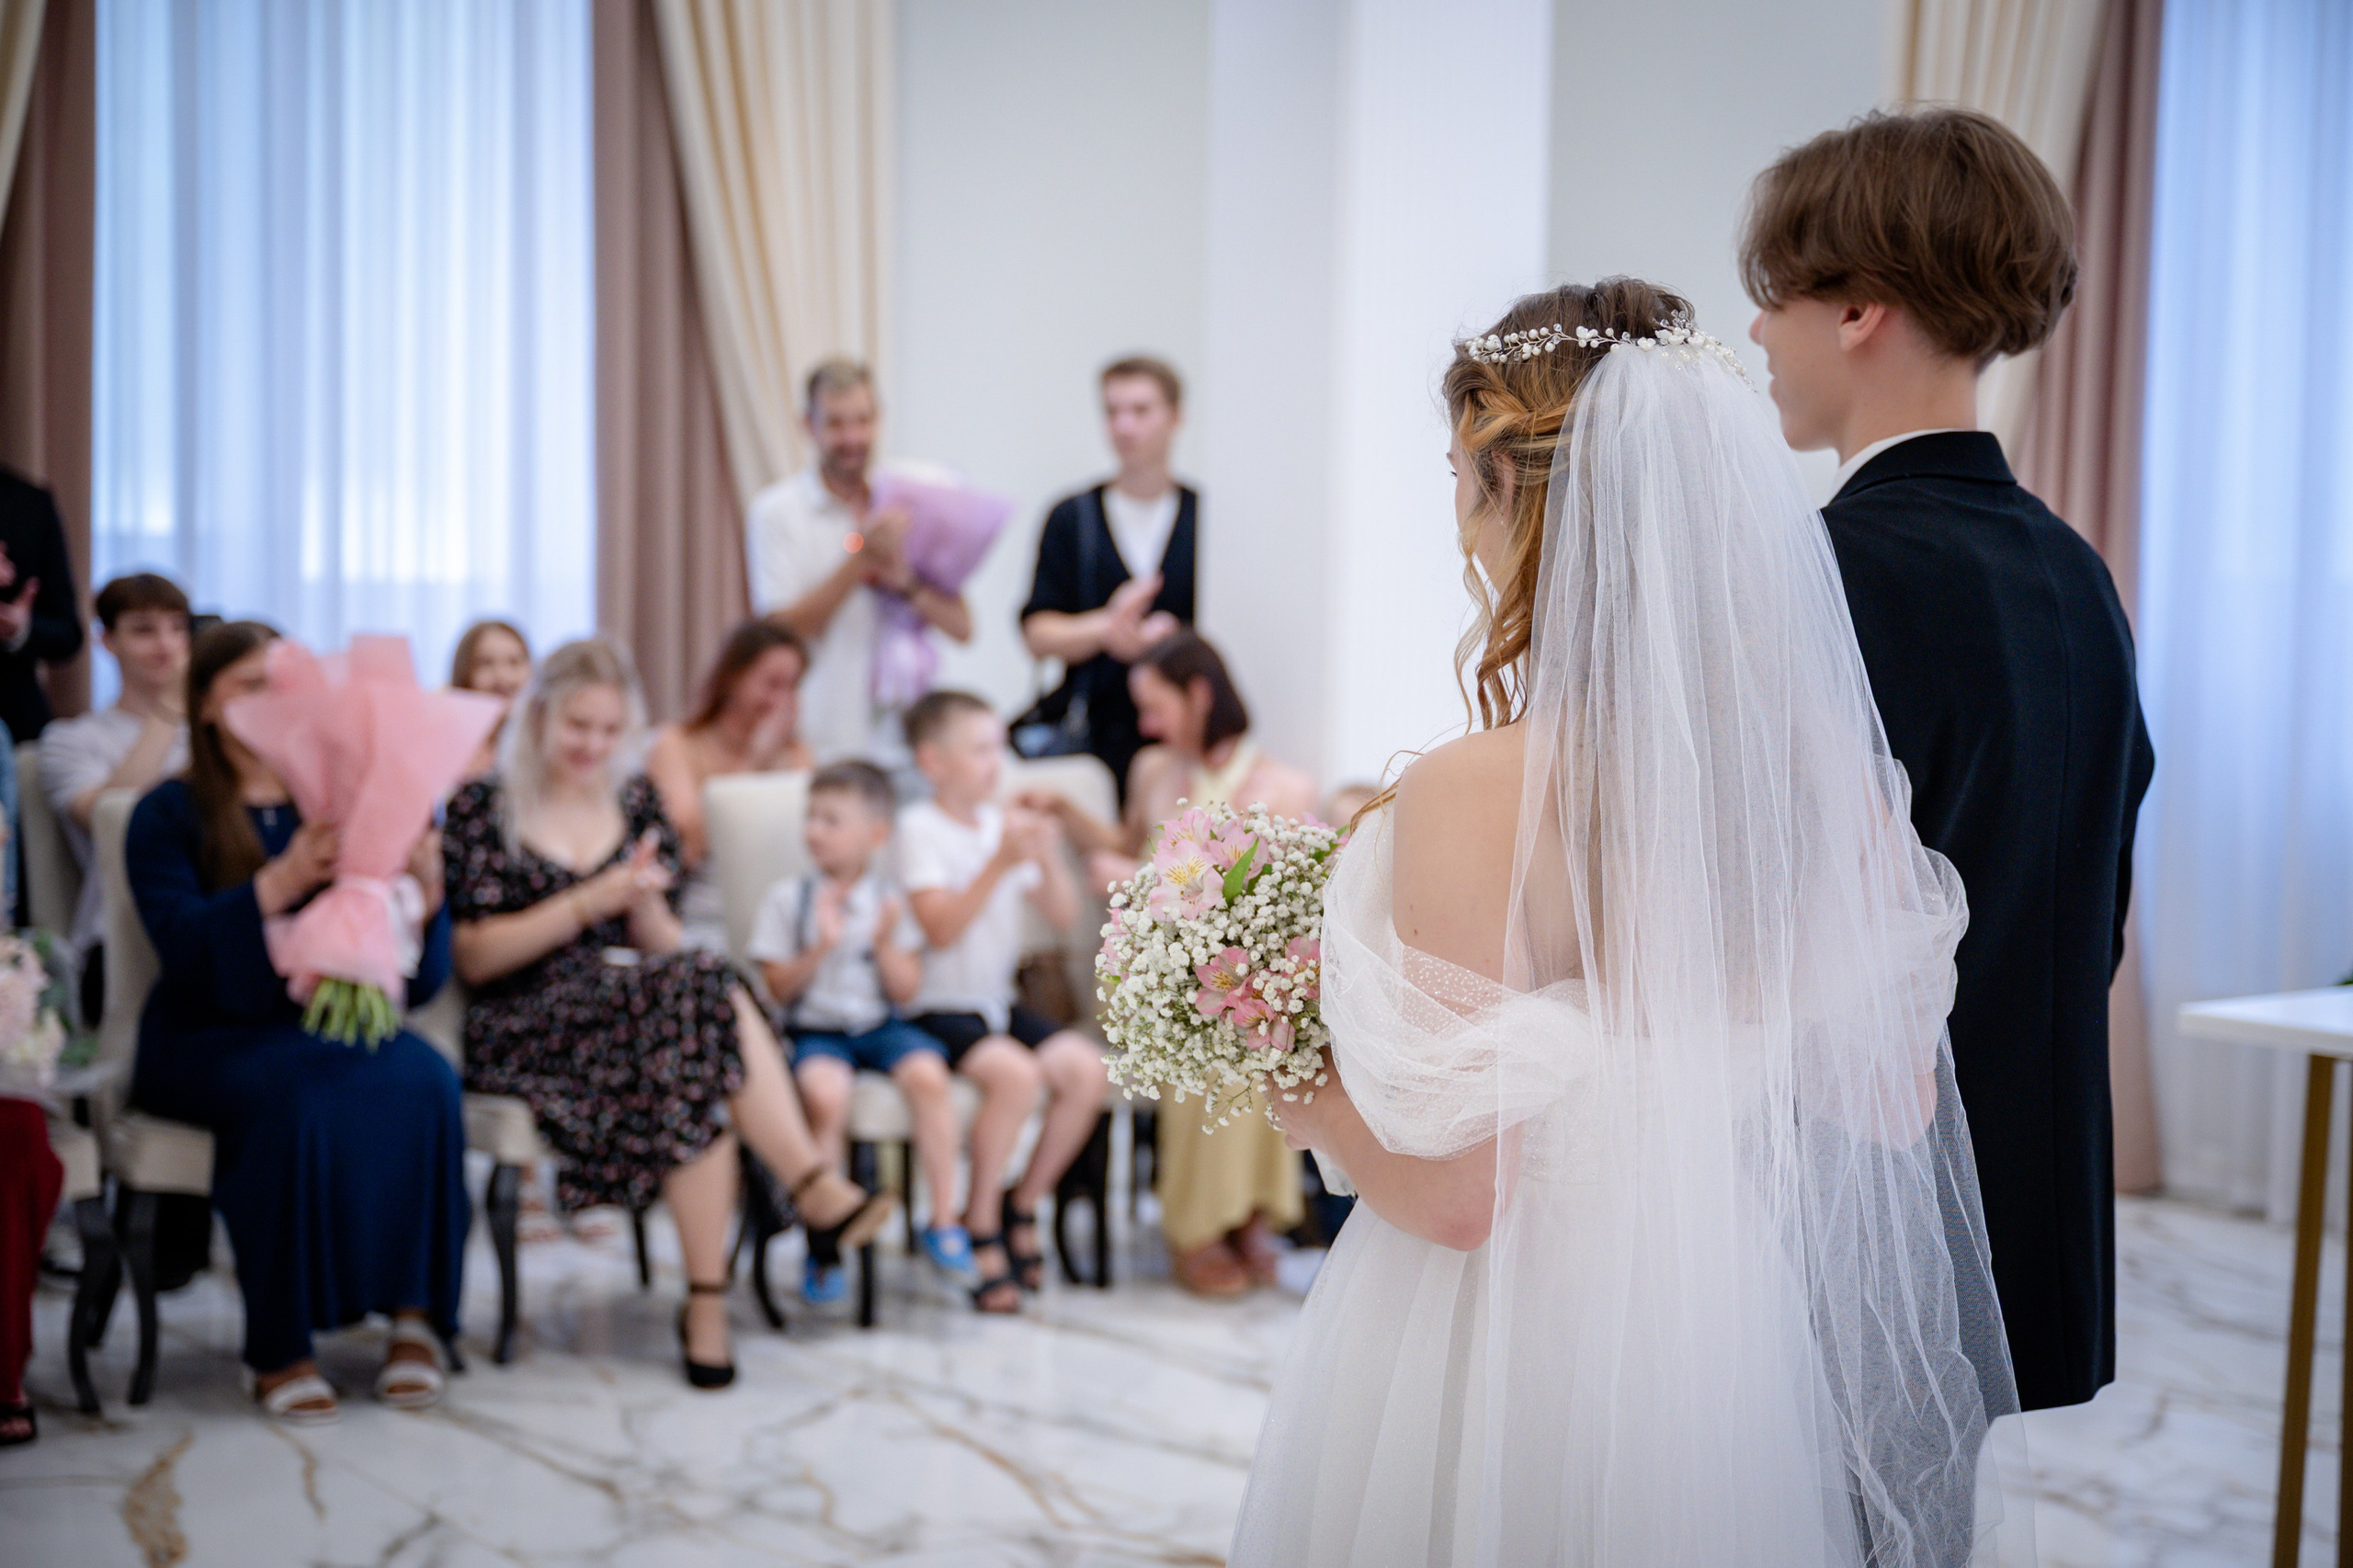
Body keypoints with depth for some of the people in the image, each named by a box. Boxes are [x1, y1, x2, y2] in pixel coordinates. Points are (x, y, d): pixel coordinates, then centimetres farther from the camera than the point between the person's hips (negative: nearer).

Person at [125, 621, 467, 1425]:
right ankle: (279, 1349, -23)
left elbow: (418, 980, 3)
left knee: (420, 1080, -29)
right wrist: (281, 883, -31)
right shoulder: (170, 814, 3)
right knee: (294, 1094, -35)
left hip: (333, 1024, 3)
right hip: (209, 1036, -3)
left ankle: (416, 1310, -19)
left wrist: (426, 891, -18)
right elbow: (183, 948, -17)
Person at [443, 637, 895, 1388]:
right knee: (703, 990, -33)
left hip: (635, 1008, 4)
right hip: (523, 1031, -4)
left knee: (696, 1070, -35)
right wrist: (590, 903, -11)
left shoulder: (635, 803, 18)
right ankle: (814, 1190, -30)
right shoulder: (481, 808, 6)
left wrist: (646, 905, -7)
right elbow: (472, 957, -2)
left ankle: (706, 1301, -36)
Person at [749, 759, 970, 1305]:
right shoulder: (788, 898, 4)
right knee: (826, 1093, -33)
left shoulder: (892, 901, 7)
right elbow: (777, 989, 1)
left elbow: (906, 990, 4)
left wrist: (886, 943, -11)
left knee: (927, 1073, -30)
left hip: (882, 1025, 2)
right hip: (816, 1030, -1)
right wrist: (820, 949, -12)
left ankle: (944, 1221, -16)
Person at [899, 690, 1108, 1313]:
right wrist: (1000, 865, -22)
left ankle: (1023, 1205, 5)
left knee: (1087, 1071, -14)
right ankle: (980, 1229, -12)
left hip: (999, 1001, 6)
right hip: (938, 1006, -6)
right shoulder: (921, 827, -7)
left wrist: (1049, 859, -7)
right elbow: (941, 929, -18)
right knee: (1016, 1074, -30)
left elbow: (1063, 916, 11)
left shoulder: (1003, 823, 11)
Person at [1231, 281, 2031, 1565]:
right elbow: (1894, 1102, 3)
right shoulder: (1829, 764, -7)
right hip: (1736, 1337, 6)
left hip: (1523, 1362, -5)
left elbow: (1455, 1193, -22)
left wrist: (1303, 1097, -4)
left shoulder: (1479, 794, -25)